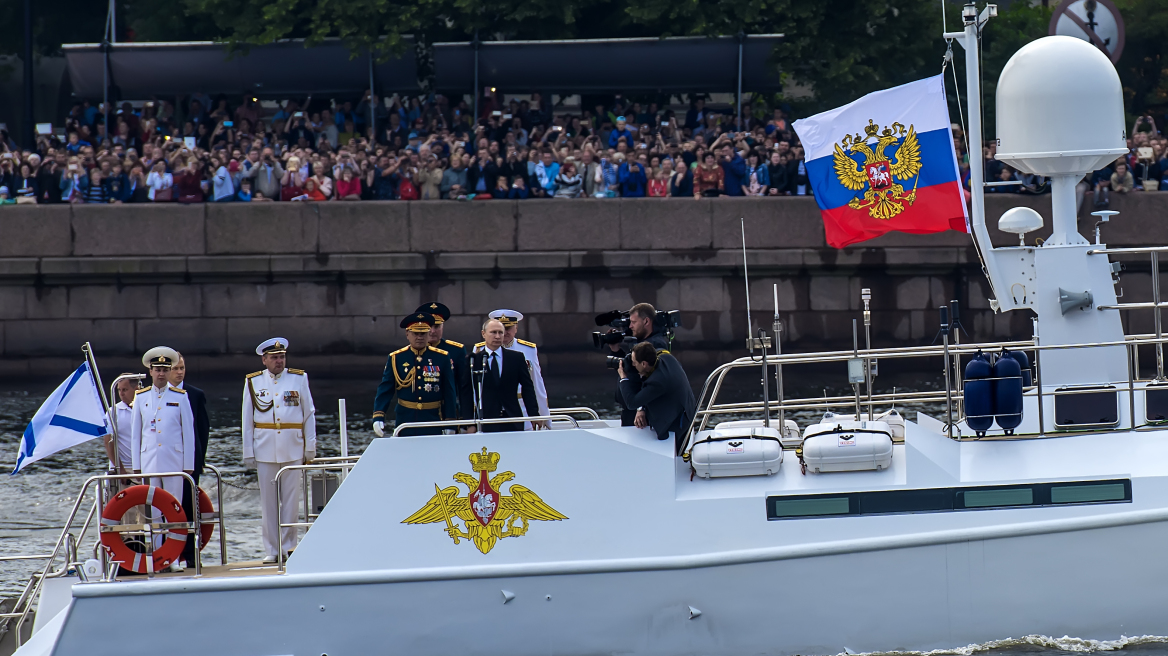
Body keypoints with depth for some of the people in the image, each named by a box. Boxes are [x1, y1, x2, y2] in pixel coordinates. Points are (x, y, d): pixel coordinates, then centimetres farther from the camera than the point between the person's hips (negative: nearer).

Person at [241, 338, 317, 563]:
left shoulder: (299, 379, 6)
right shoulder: (253, 383, 6)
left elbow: (309, 415, 7)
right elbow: (247, 420, 7)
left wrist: (310, 448, 4)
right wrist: (248, 453, 4)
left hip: (293, 449, 0)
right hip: (265, 449, 0)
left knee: (291, 500, 1)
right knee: (268, 502, 1)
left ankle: (288, 546, 9)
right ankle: (271, 550, 6)